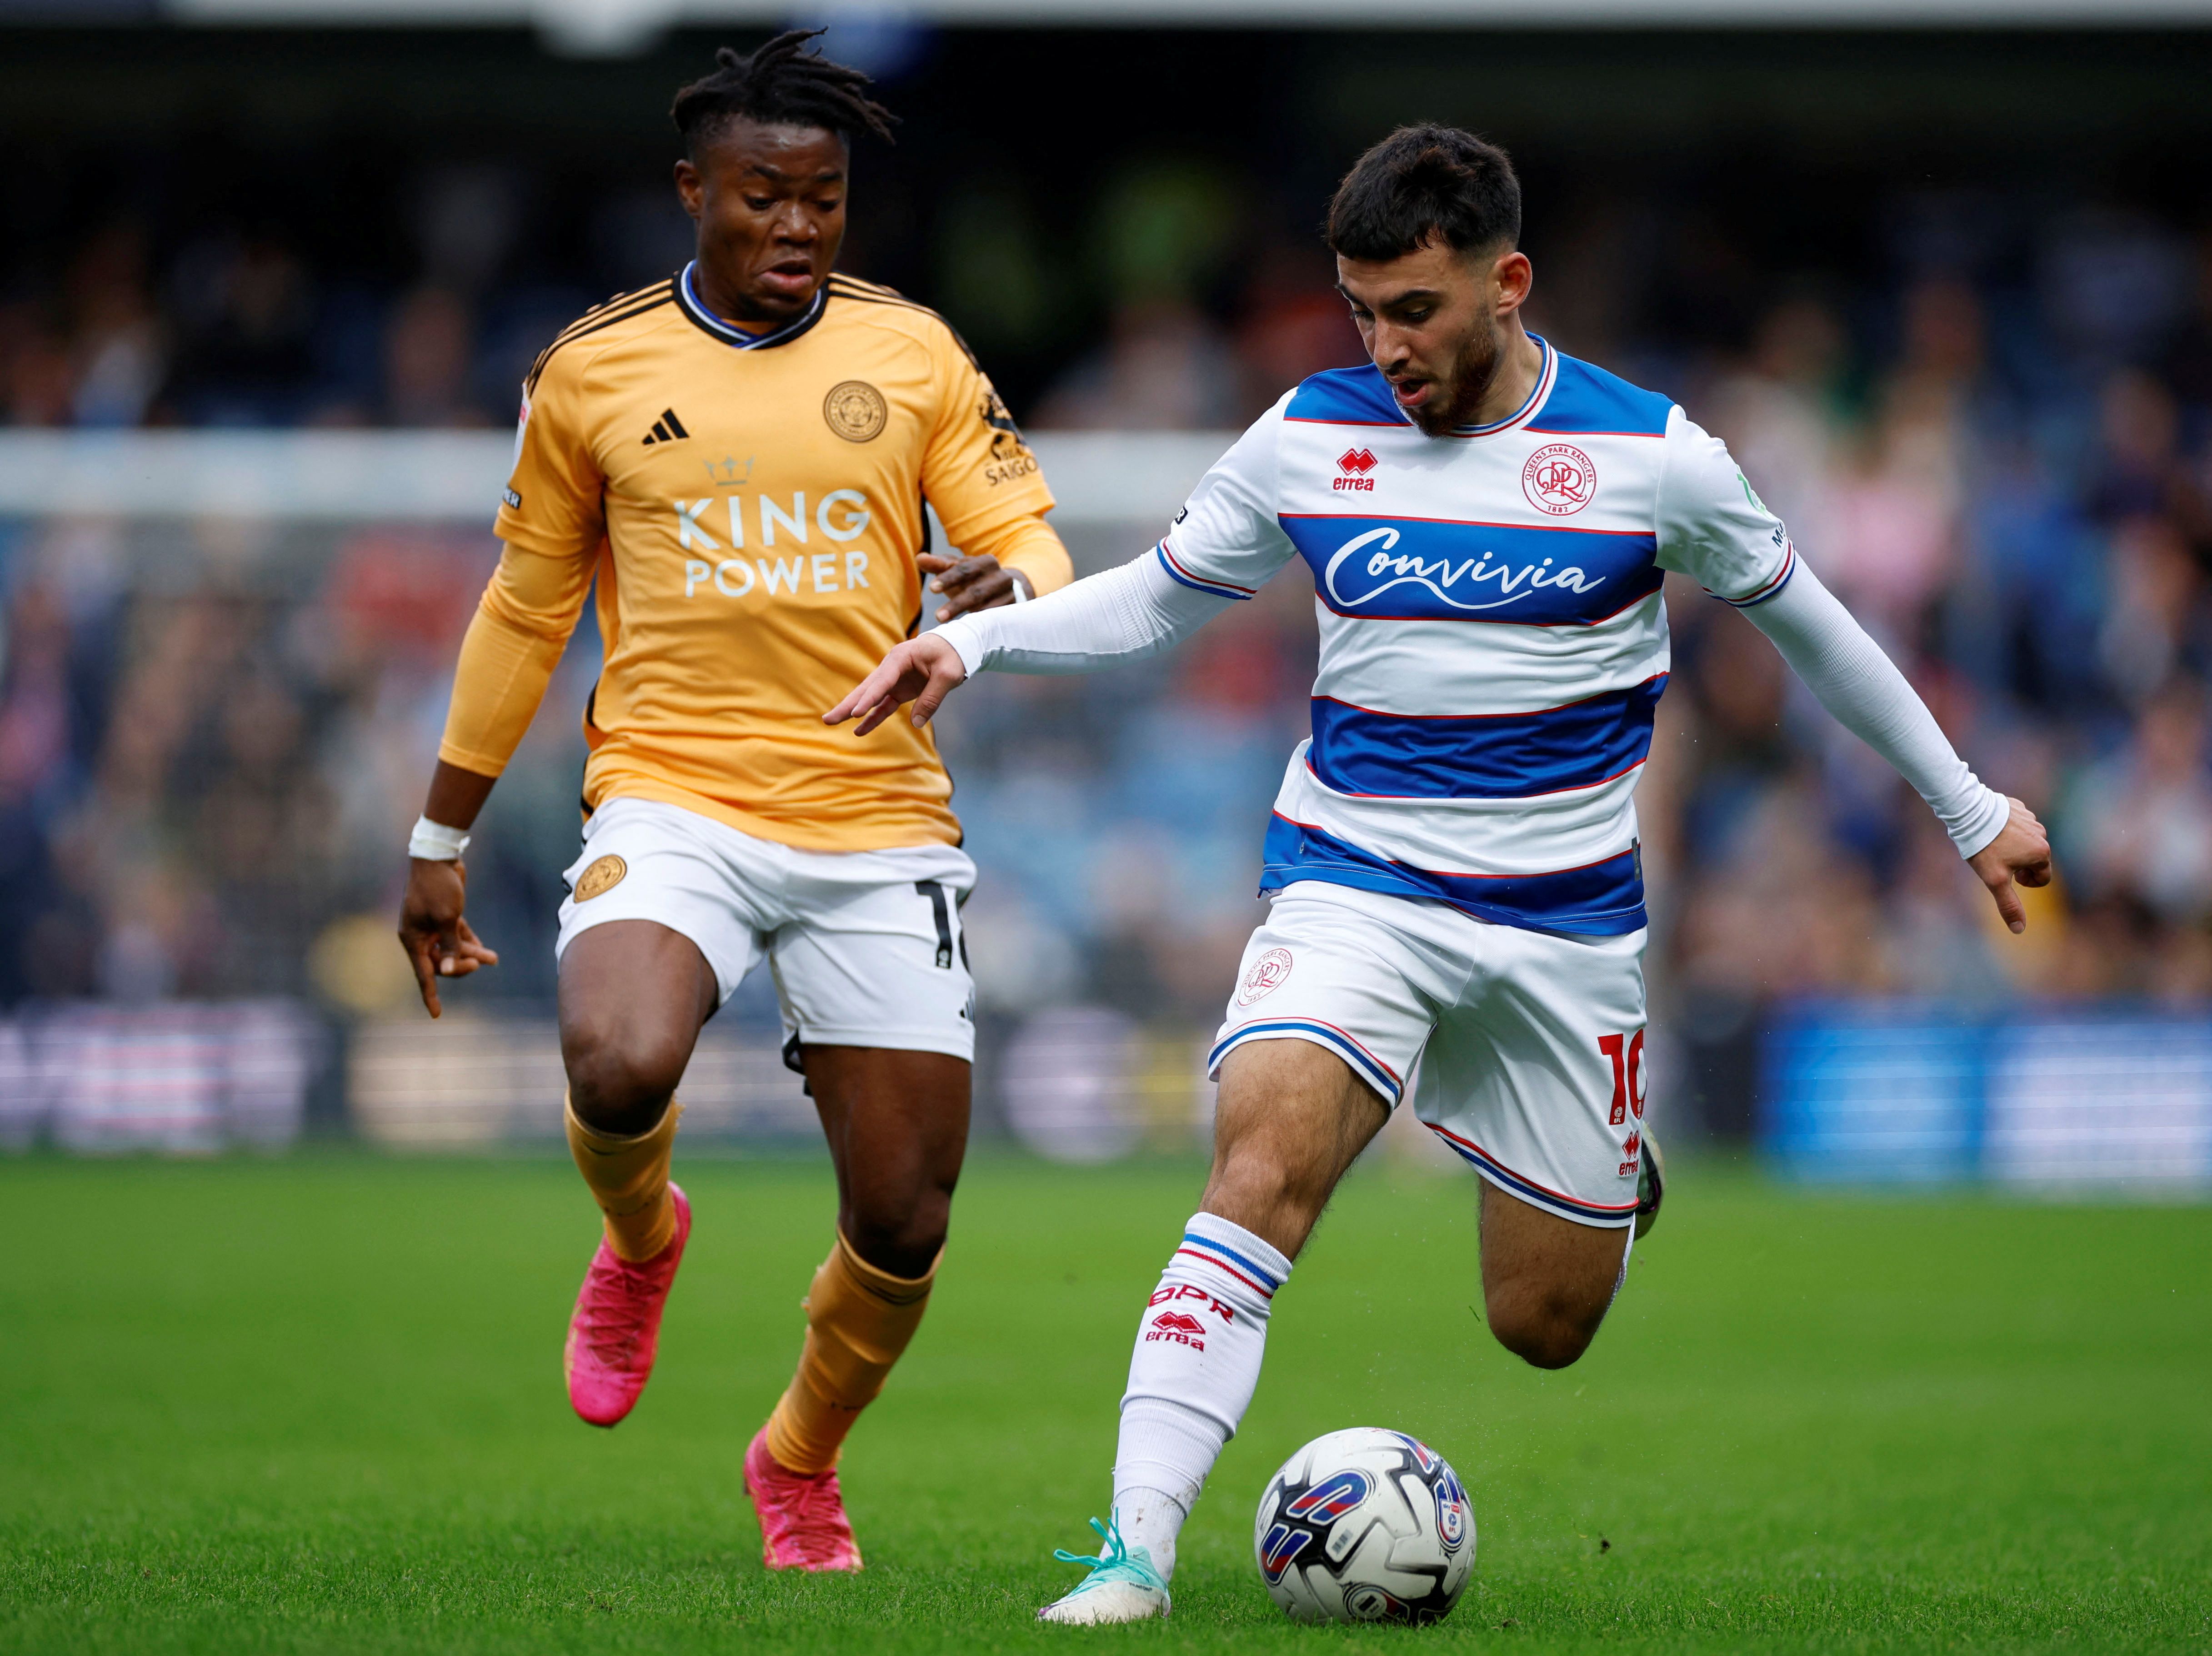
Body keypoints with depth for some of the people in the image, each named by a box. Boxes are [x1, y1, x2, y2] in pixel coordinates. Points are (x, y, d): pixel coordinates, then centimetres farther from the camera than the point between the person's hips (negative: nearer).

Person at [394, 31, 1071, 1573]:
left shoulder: (911, 351, 6)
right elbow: (525, 609, 14)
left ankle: (802, 1462, 31)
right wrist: (442, 838, 16)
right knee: (621, 1069, -32)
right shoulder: (593, 371, 5)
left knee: (905, 1224, 0)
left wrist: (1008, 587, -21)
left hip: (878, 821, 2)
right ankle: (642, 1240, 6)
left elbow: (1025, 531, 5)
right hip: (671, 799, -1)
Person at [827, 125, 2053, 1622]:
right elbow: (1154, 602, 12)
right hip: (1356, 885, 0)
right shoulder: (1310, 441, -2)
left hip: (1563, 922, 0)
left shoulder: (1647, 454, -6)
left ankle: (1608, 1176, 43)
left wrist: (1969, 806, 17)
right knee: (1266, 1153, -29)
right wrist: (971, 641, -4)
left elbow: (1803, 622, 8)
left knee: (1545, 1327, 5)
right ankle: (1138, 1546, -33)